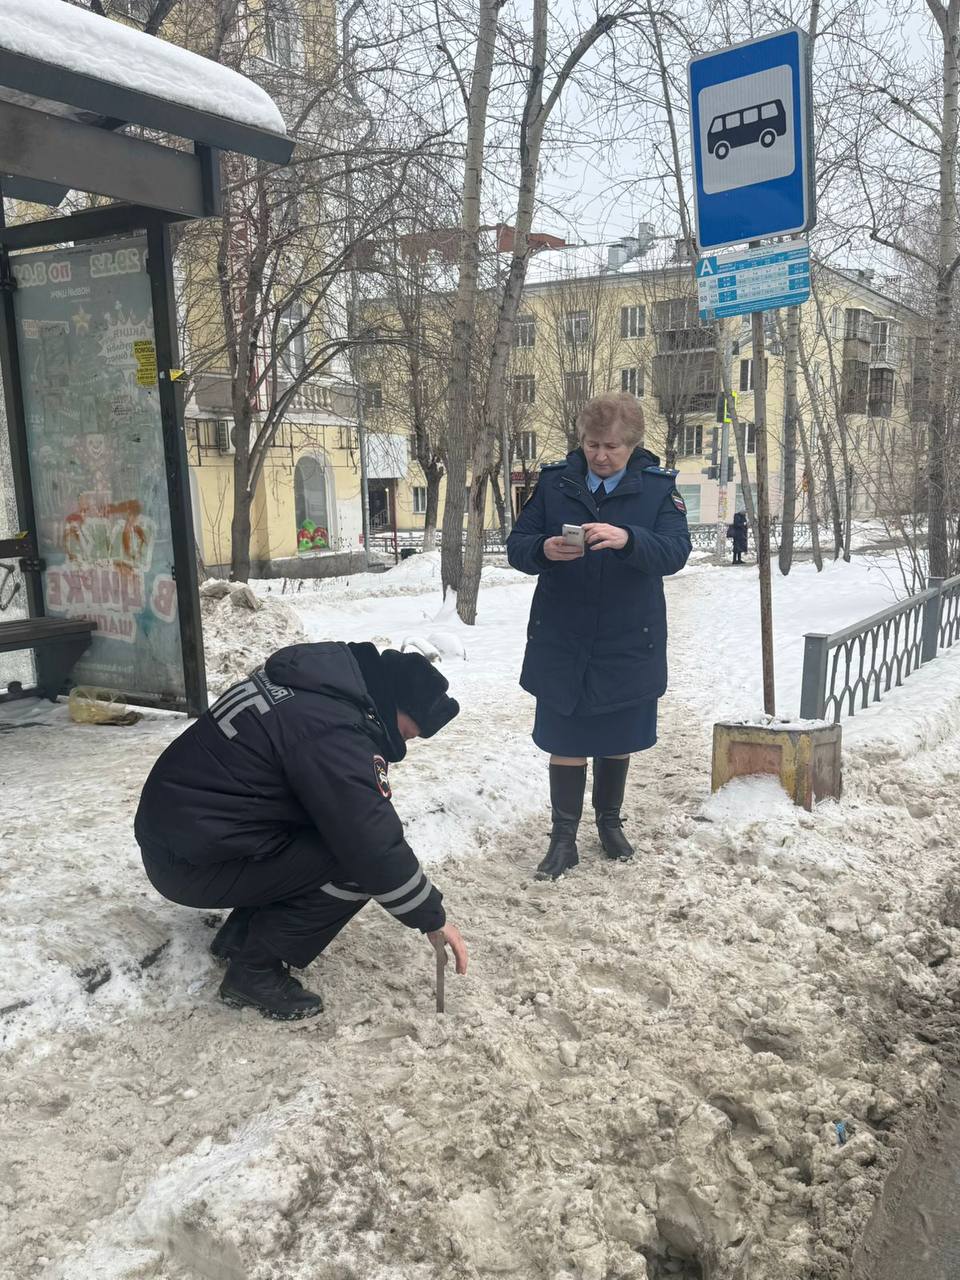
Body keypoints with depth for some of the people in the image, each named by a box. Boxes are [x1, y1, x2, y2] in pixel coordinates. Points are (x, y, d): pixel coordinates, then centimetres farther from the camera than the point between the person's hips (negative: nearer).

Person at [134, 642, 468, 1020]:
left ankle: (240, 934, 18)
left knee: (344, 833, 14)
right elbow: (376, 847, -22)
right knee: (359, 863, -13)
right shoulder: (333, 731, -24)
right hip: (191, 863, -10)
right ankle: (254, 971, 0)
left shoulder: (324, 681, 6)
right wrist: (433, 919, -8)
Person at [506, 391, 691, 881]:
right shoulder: (554, 480, -2)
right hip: (561, 643, 0)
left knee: (618, 739, 15)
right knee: (566, 741, 6)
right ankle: (564, 837, 19)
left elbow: (675, 551, -16)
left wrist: (627, 539, -35)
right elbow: (516, 547, -2)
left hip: (629, 643, 0)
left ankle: (610, 822, 36)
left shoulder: (658, 486, -4)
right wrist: (544, 549, -26)